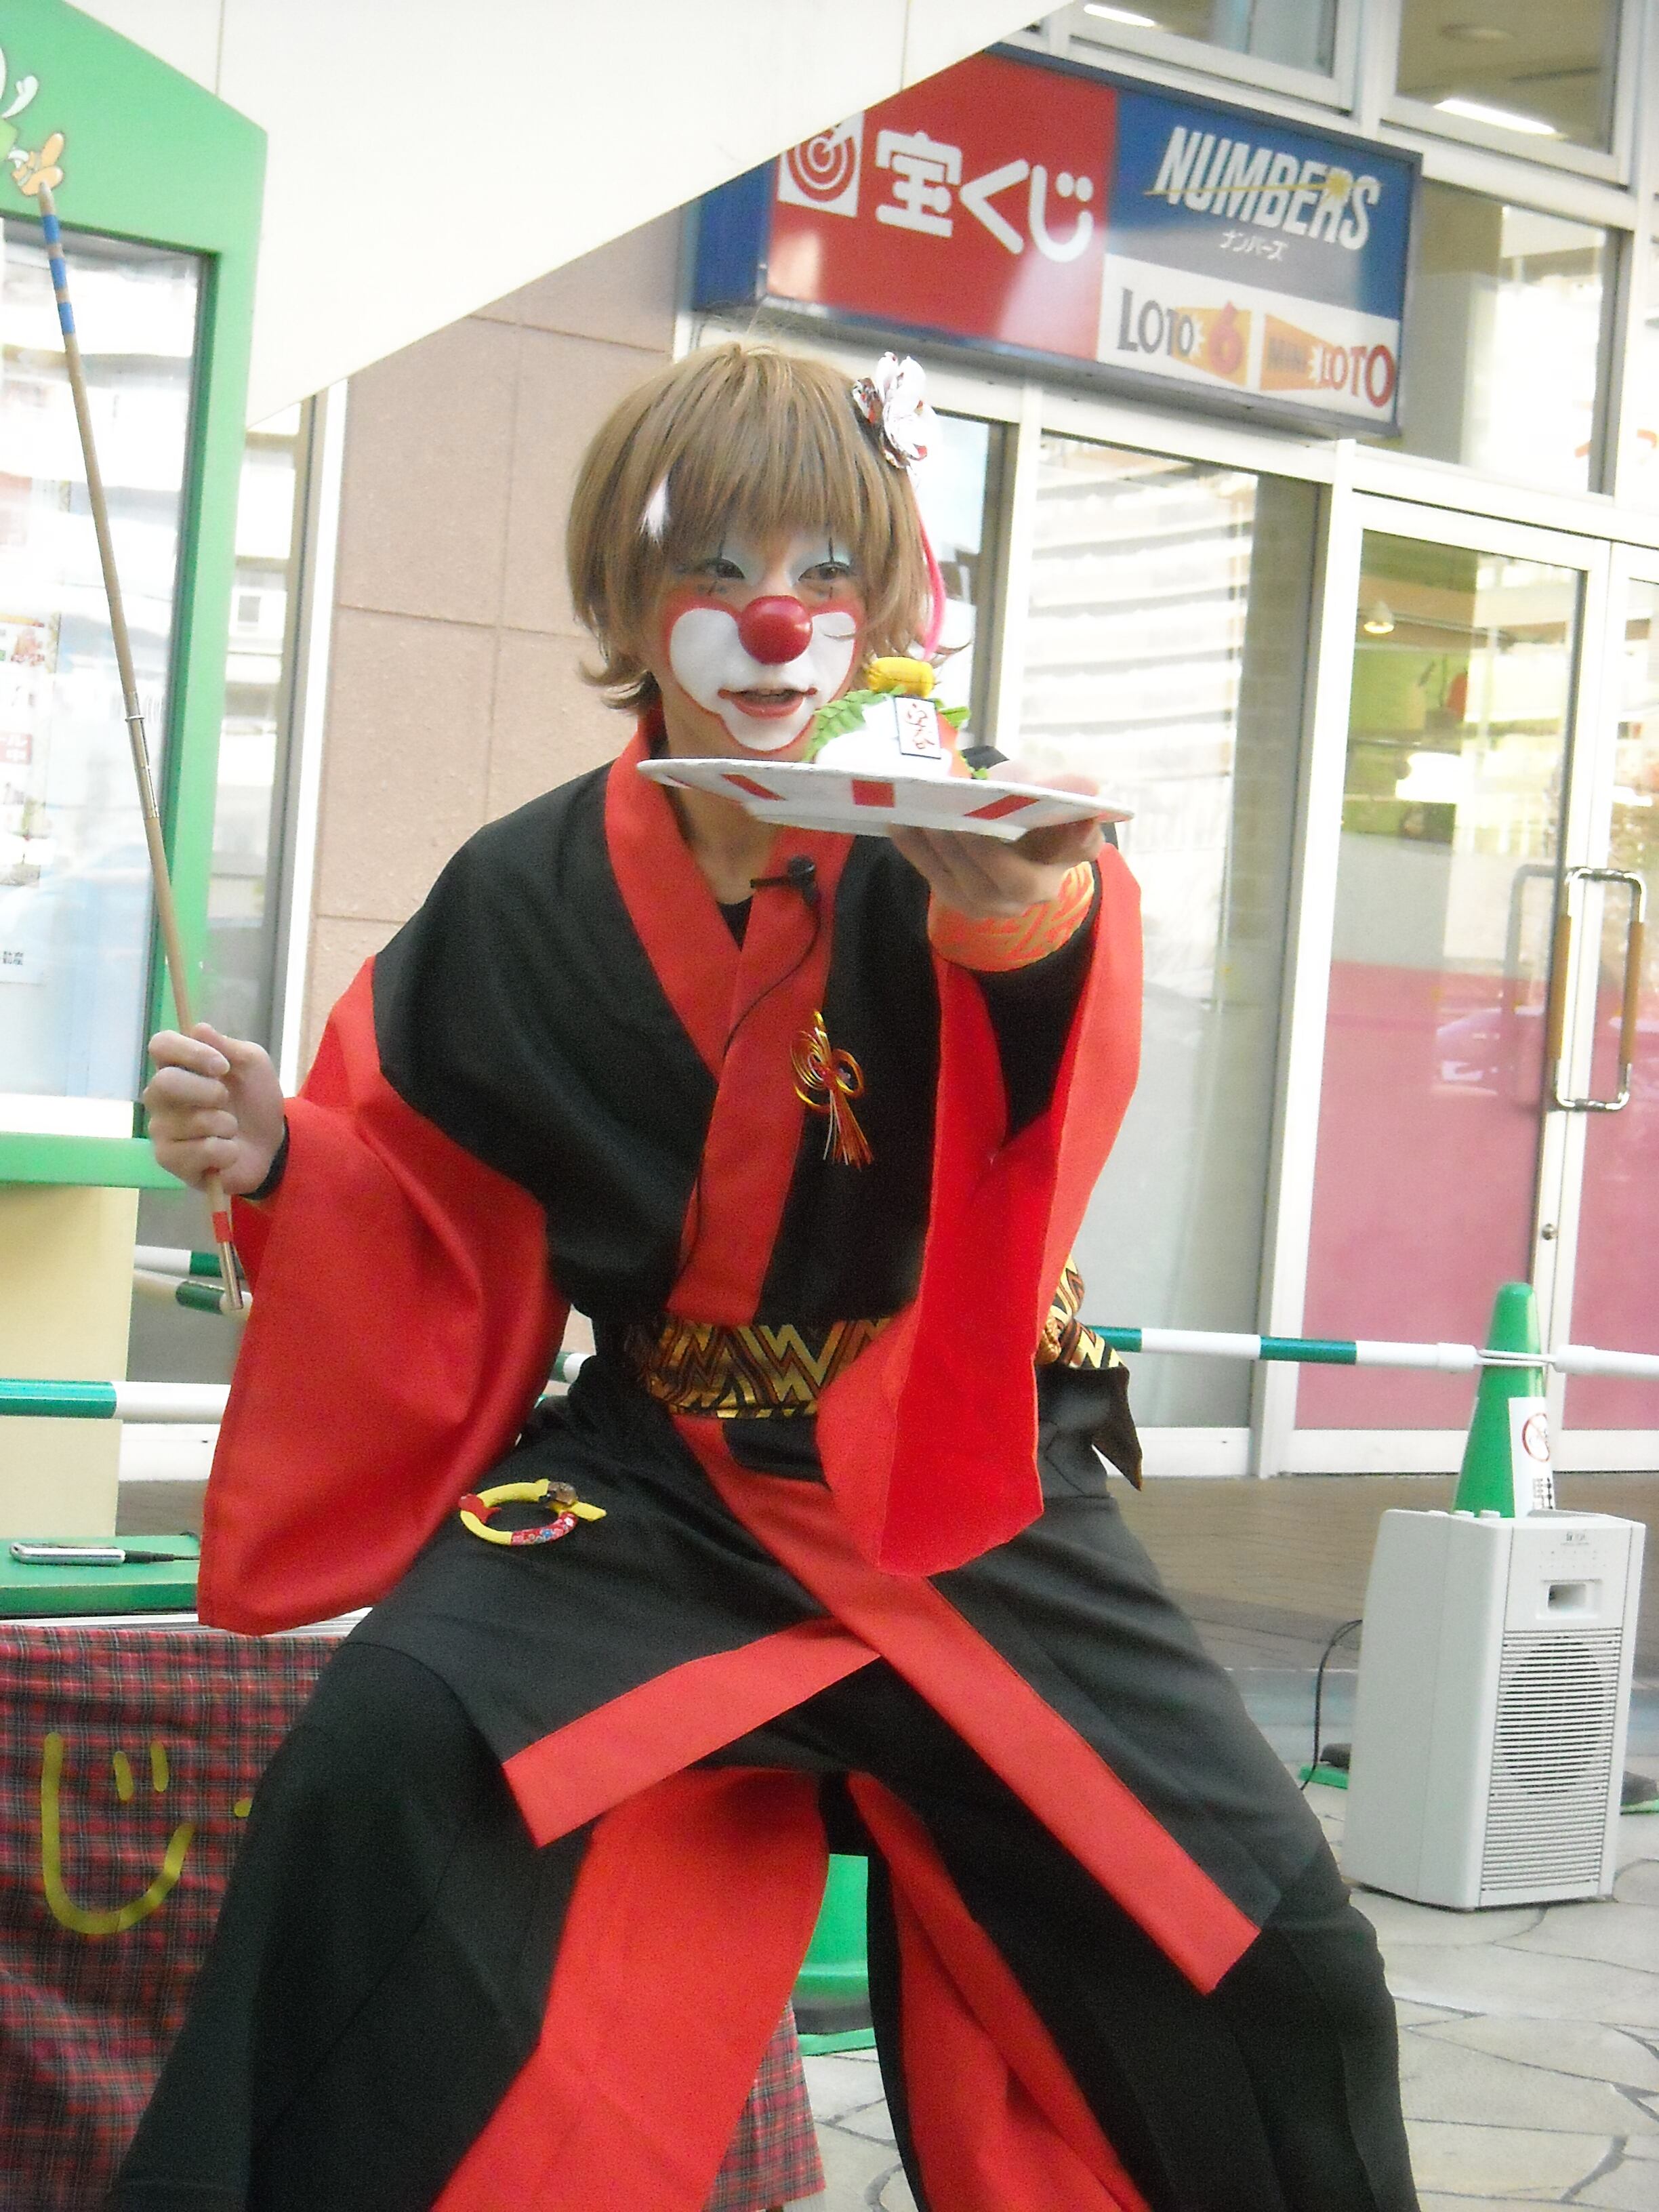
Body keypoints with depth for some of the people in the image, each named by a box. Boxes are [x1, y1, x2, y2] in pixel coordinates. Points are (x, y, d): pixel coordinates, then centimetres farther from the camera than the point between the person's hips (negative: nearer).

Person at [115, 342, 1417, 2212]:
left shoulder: (956, 853, -9)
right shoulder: (527, 902, -3)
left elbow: (1053, 1091, -33)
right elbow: (434, 1235, 8)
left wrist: (1029, 917, -56)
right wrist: (280, 1159, -13)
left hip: (965, 1497, 0)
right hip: (653, 1487, 1)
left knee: (1266, 1966, -7)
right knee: (384, 1771, -26)